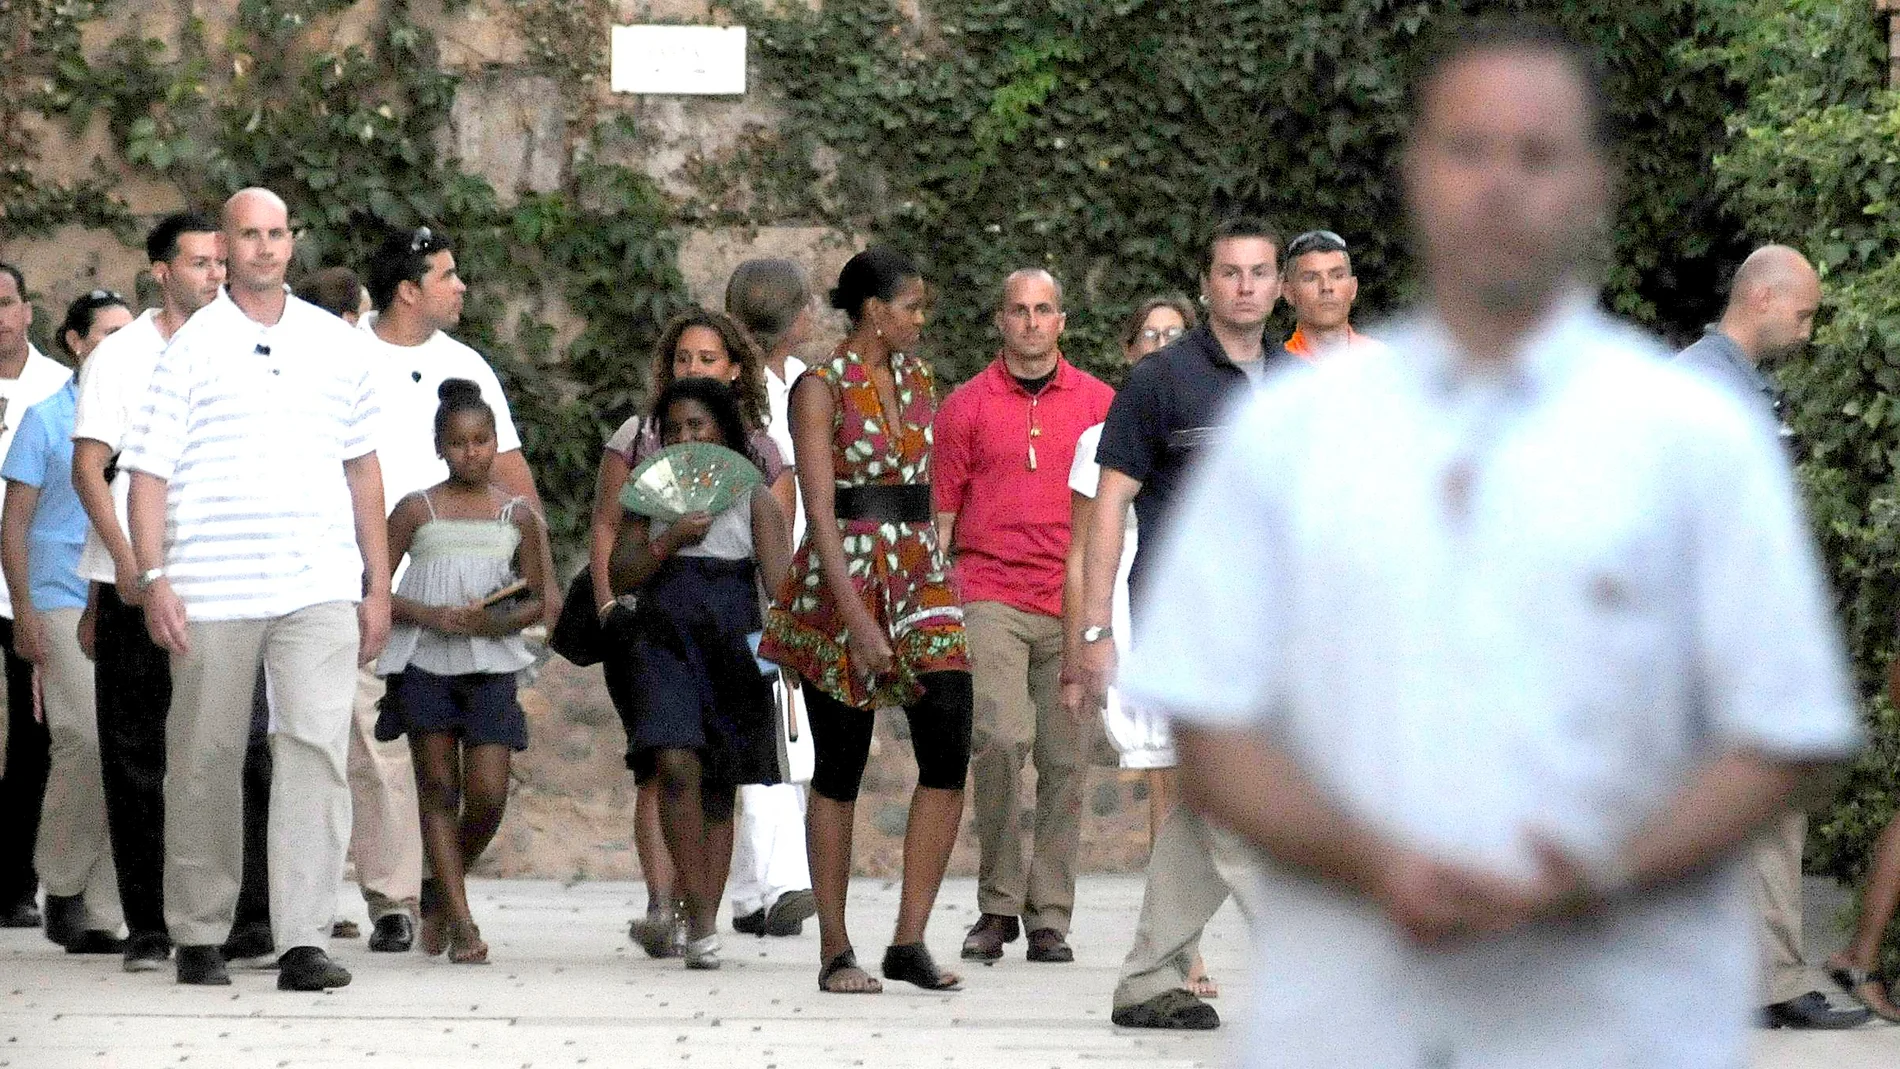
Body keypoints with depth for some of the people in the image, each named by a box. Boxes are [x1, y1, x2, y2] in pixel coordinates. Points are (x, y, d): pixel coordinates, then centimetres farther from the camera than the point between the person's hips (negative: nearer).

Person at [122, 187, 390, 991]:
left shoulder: (337, 345, 13)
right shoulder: (191, 347, 3)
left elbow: (362, 468, 19)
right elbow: (148, 471, 0)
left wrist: (378, 582, 15)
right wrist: (152, 576, -10)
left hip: (320, 588, 2)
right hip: (211, 591, -2)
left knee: (316, 750, -11)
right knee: (204, 760, 5)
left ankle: (304, 941, -14)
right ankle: (198, 934, 18)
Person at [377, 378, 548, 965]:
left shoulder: (517, 515, 6)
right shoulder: (417, 510, 3)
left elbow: (538, 600, 10)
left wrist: (497, 620, -10)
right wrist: (431, 614, -14)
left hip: (490, 663, 1)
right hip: (424, 662, -1)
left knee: (488, 794, -7)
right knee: (438, 787, -2)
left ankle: (439, 893, 19)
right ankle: (461, 921, 1)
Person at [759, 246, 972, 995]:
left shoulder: (917, 379, 13)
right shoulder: (822, 389, -7)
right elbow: (819, 511, -13)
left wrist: (939, 581, 15)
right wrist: (857, 617, -20)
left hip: (919, 575, 6)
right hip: (843, 576, -6)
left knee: (948, 751, -8)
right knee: (839, 770, 1)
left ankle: (910, 942, -4)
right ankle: (835, 953, 9)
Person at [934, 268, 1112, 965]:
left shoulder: (1098, 403, 10)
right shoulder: (966, 406, 7)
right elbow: (941, 515, 8)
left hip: (1073, 604, 2)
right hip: (991, 597, -2)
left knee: (1065, 760, 1)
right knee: (1001, 737, -19)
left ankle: (1050, 917, 8)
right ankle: (997, 903, -8)